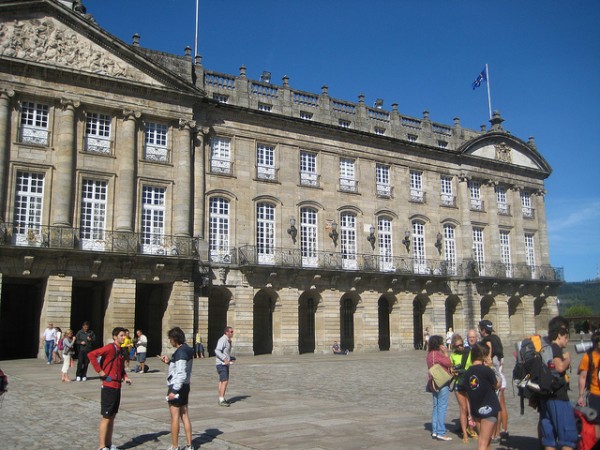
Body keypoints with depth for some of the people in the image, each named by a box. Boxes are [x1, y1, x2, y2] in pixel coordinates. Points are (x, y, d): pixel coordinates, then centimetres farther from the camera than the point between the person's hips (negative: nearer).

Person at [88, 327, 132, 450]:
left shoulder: (121, 350, 12)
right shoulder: (110, 348, -14)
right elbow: (91, 355, -23)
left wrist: (125, 377, 6)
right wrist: (99, 371, -20)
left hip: (117, 387, 8)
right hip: (108, 386, -8)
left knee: (112, 416, 14)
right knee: (106, 417, -1)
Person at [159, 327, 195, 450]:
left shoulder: (180, 352, -20)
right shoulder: (188, 350, 9)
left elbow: (181, 374, -24)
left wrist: (174, 391, -22)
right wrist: (170, 361, 10)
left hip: (177, 387, -9)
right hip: (185, 386, 9)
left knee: (175, 417, 0)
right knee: (185, 416, 12)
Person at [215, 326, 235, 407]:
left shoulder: (228, 341, 15)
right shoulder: (222, 340, -16)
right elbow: (217, 351, -27)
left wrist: (231, 358, 11)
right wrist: (224, 359, -33)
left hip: (225, 364, 10)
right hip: (221, 364, -10)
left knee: (222, 381, 12)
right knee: (224, 381, -13)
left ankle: (221, 399, 16)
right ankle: (221, 400, -12)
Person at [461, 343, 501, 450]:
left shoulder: (467, 373, 3)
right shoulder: (486, 370, -15)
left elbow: (467, 394, 8)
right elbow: (497, 385, 0)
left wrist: (470, 415, 15)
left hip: (475, 410, 6)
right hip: (488, 408, -6)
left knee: (482, 440, 20)